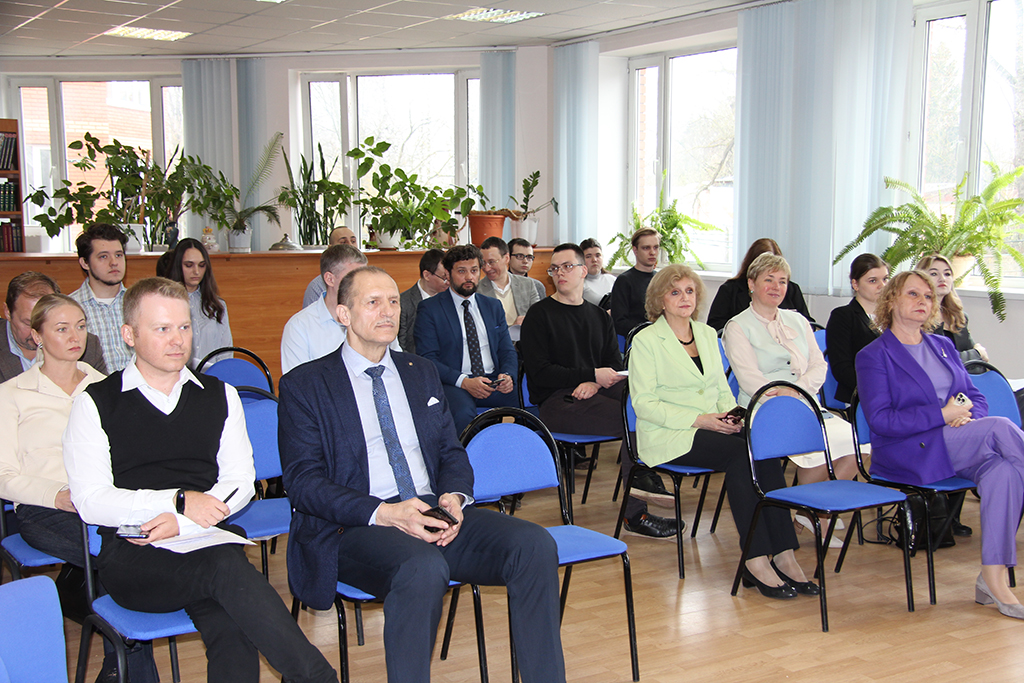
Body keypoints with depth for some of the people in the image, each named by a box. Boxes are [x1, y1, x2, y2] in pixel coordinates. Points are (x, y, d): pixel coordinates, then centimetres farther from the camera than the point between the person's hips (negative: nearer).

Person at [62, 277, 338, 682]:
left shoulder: (219, 396, 18)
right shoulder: (96, 404, 7)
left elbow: (241, 482, 10)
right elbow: (91, 501, -2)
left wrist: (184, 523, -8)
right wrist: (179, 501, -12)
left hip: (208, 541, 3)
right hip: (133, 556, -2)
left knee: (231, 629, -32)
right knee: (227, 567, -33)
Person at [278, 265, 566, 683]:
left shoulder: (421, 373, 21)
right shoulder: (304, 386, 5)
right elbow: (303, 481, -5)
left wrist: (454, 497, -5)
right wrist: (384, 513, -19)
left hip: (436, 513, 5)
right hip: (354, 528, -5)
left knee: (534, 544, -21)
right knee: (424, 568, -38)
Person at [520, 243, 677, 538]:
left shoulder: (599, 316, 21)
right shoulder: (540, 314, 2)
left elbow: (615, 364, 14)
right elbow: (539, 372, -7)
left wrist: (593, 384, -10)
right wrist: (592, 375, -12)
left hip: (593, 391, 6)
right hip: (555, 402, -6)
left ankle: (642, 479, -20)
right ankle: (635, 513, -19)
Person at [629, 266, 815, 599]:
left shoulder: (707, 334, 19)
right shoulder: (646, 340, -1)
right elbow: (643, 403, -8)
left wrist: (731, 414, -3)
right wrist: (698, 420, -17)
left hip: (713, 427, 5)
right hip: (667, 435, -5)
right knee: (740, 454, -31)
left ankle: (783, 555, -28)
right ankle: (756, 560, -29)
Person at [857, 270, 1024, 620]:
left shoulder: (943, 346, 22)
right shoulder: (873, 355, 2)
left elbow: (977, 398, 17)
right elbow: (880, 420, -10)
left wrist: (966, 414, -8)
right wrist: (942, 415, -16)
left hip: (959, 447, 6)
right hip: (907, 453, -6)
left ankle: (993, 581, -25)